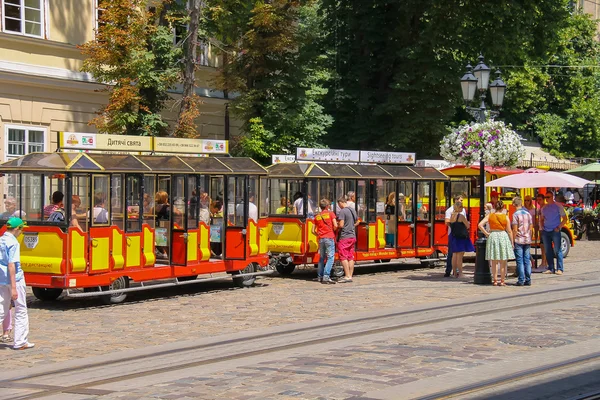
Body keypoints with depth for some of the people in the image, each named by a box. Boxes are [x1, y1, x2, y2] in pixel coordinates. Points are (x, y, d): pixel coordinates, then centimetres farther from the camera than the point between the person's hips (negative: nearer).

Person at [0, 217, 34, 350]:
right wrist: (13, 288, -22)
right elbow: (11, 265, -20)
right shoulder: (13, 243, -15)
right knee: (21, 311, 7)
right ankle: (20, 342, 12)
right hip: (15, 279, -7)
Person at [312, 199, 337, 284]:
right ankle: (326, 277, -15)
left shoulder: (317, 216, 12)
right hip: (329, 238, -5)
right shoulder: (330, 213, 0)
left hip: (321, 239, 5)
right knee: (330, 258, -5)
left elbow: (313, 231, 11)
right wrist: (333, 231, 11)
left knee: (321, 258, 17)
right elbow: (335, 226, -9)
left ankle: (319, 276, 20)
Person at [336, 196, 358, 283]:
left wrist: (336, 225, 0)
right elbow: (357, 222, 23)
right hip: (353, 236, 8)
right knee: (351, 257, 10)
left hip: (344, 237, -8)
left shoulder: (342, 212, -14)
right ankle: (350, 276, 11)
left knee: (343, 257, -4)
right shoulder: (353, 210, 11)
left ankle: (347, 276, -9)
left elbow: (341, 225, -19)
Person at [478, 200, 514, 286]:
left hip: (493, 236, 2)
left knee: (494, 262, 9)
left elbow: (480, 225, -9)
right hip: (503, 236, -2)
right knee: (503, 262, 6)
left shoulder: (490, 216, 0)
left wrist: (486, 233, 1)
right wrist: (512, 242, 4)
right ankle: (502, 281, 6)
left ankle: (495, 281, 10)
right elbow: (509, 231, -3)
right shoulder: (505, 217, -4)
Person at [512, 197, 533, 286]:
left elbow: (515, 229, -12)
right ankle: (528, 280, 8)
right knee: (527, 260, 8)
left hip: (519, 240, -5)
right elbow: (531, 228, 11)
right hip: (527, 240, 5)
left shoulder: (516, 214, -10)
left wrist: (513, 240, -6)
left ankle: (521, 280, -3)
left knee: (520, 261, -2)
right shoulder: (528, 214, 8)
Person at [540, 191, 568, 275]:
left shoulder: (558, 206, -1)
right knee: (548, 251, 5)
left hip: (555, 231, -5)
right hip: (545, 232, 5)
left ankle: (560, 269, -4)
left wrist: (559, 227, -10)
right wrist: (541, 226, 7)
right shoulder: (544, 208, 14)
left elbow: (565, 219, 0)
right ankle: (550, 268, 11)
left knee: (557, 250, -6)